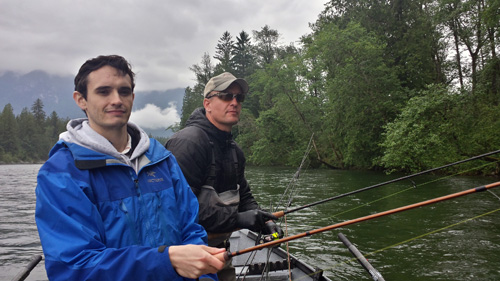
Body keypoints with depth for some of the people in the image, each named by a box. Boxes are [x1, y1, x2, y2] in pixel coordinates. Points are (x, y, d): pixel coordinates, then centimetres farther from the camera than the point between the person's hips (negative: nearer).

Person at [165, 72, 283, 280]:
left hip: (218, 247, 9)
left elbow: (243, 195, 14)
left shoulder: (234, 150, 9)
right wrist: (237, 219, -28)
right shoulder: (188, 142, -21)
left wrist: (264, 221, -4)